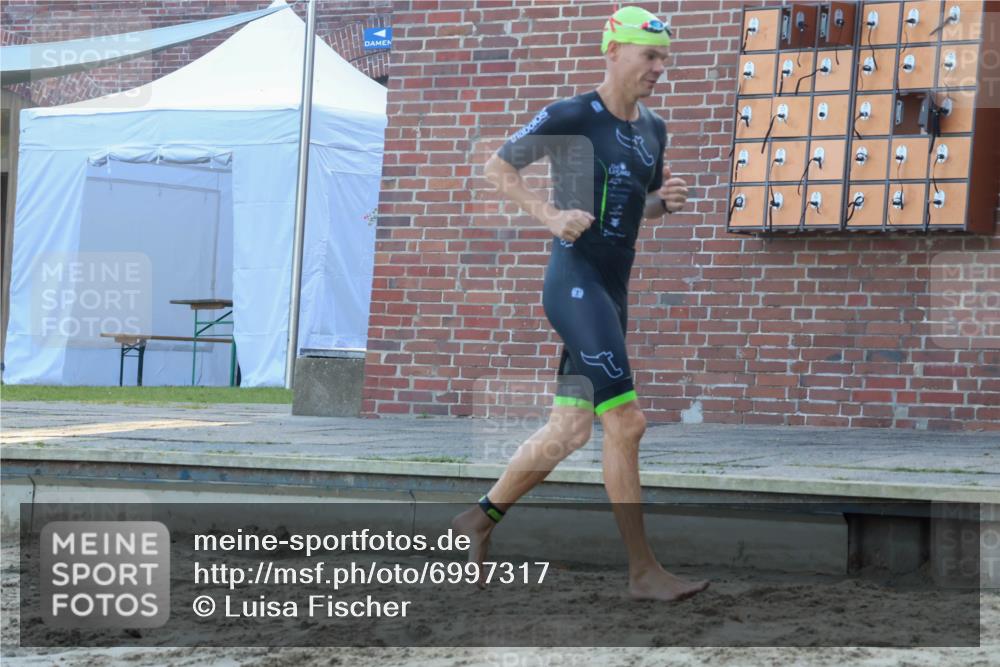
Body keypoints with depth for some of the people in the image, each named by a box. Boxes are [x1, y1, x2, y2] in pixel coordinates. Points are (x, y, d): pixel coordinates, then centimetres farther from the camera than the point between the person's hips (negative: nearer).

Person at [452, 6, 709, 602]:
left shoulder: (653, 130, 14)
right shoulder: (571, 118, -8)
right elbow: (498, 167, -1)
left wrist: (666, 201, 4)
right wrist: (550, 215, -13)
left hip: (613, 292, 9)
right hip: (576, 281, -8)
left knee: (570, 431, 10)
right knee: (626, 422, -14)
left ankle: (480, 519, 26)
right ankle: (643, 572, -10)